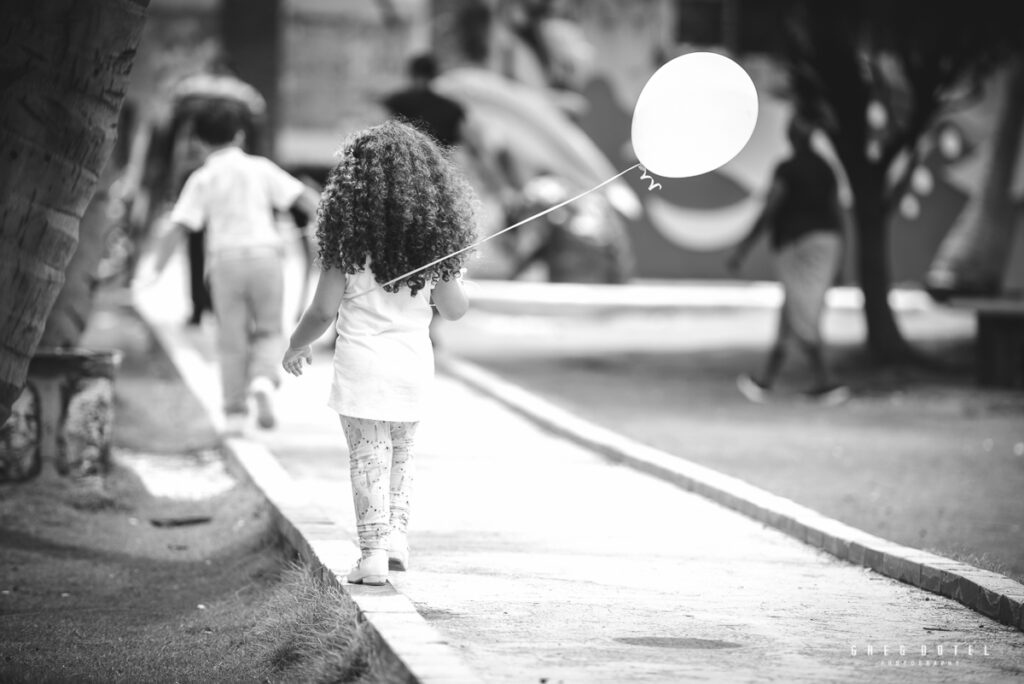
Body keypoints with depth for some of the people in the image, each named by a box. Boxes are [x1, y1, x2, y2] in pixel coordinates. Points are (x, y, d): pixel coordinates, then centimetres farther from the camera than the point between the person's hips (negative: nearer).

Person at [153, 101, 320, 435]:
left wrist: (157, 268, 0)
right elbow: (302, 196, 2)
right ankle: (263, 378, -15)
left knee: (232, 338, 8)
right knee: (269, 330, 13)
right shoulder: (260, 168, 9)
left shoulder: (202, 179, 6)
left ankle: (235, 411, 9)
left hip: (225, 259, 0)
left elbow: (176, 226, -2)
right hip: (265, 252, 0)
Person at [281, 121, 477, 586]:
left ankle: (374, 551, -1)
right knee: (400, 452, 22)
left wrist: (296, 347, 8)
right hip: (414, 361, 3)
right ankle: (396, 534, 16)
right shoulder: (434, 236, -2)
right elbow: (454, 310, 3)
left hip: (361, 361, -3)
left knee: (369, 456, 4)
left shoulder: (348, 238, -10)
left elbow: (324, 311, -9)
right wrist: (456, 279, 24)